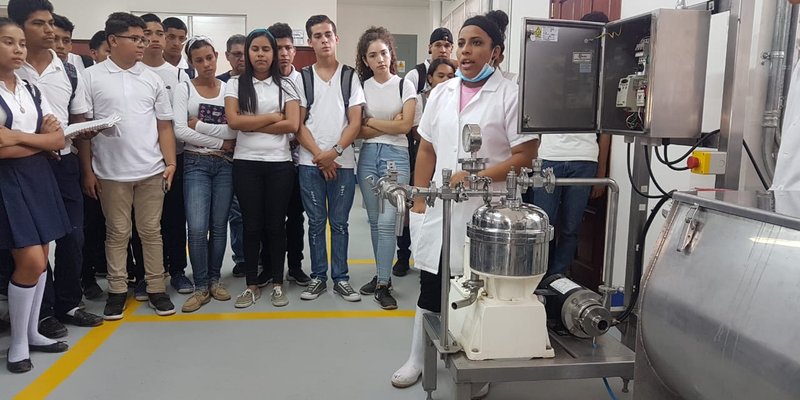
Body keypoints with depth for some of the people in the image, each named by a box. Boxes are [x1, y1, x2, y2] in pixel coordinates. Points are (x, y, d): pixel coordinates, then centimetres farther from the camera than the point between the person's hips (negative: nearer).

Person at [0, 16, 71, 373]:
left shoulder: (31, 91, 11)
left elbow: (58, 140, 3)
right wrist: (40, 138, -12)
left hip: (38, 178, 6)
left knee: (40, 259, 9)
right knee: (31, 261, -10)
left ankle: (32, 332, 23)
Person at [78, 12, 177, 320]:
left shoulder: (153, 79, 6)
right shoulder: (91, 77, 0)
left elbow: (164, 125, 7)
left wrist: (170, 162, -3)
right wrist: (87, 170, -2)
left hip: (151, 171, 2)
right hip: (111, 173, -1)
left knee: (151, 231, 8)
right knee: (117, 234, 8)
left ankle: (156, 288, 16)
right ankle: (117, 290, 19)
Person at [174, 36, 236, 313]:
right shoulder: (183, 89, 1)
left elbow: (236, 129, -6)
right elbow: (180, 131, -11)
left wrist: (200, 125, -11)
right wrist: (220, 142, -10)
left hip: (225, 164, 2)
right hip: (196, 163, -2)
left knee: (219, 226, 7)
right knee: (197, 228, -9)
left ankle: (214, 280, 22)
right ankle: (201, 287, 5)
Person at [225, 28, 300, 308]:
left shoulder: (286, 86, 6)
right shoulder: (235, 84, 6)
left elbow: (292, 125, -7)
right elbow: (233, 120, -8)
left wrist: (251, 125, -9)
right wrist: (272, 117, -6)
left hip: (279, 163, 0)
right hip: (246, 163, 0)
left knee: (276, 224, 6)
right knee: (251, 225, 6)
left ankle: (277, 283, 18)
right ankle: (252, 285, 17)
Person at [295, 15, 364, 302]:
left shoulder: (350, 77, 6)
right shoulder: (302, 78, 7)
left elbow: (355, 122, -1)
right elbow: (298, 123, 3)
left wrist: (334, 152, -12)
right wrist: (319, 155, -8)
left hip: (342, 162, 0)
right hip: (310, 162, 1)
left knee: (339, 223, 6)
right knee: (316, 222, 7)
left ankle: (340, 278, 15)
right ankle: (318, 277, 17)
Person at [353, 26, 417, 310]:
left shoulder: (405, 85, 0)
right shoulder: (361, 87, 6)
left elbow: (405, 126, -8)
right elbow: (358, 130, 0)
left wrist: (371, 121, -4)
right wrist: (389, 125, -8)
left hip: (395, 155, -3)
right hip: (368, 156, 3)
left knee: (387, 221, -9)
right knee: (374, 221, 9)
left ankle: (383, 285, -3)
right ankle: (382, 274, 23)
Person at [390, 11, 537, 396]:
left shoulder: (510, 94, -7)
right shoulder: (441, 93, 9)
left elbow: (525, 155, -11)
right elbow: (427, 151, 12)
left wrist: (476, 176, -19)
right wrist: (419, 201, 8)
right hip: (440, 208, 4)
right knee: (431, 286, 13)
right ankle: (417, 358, 30)